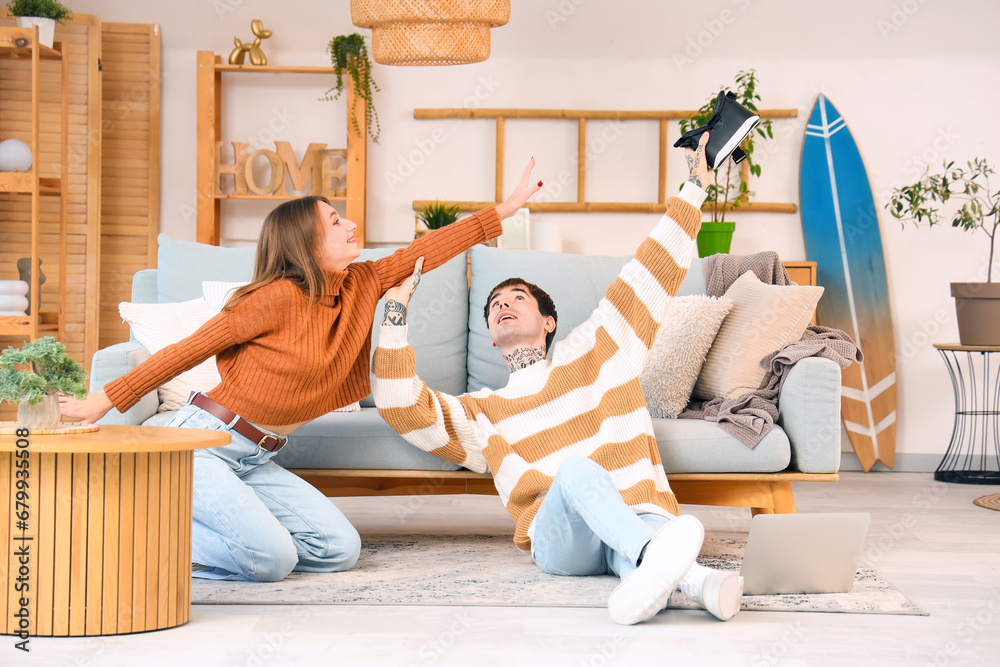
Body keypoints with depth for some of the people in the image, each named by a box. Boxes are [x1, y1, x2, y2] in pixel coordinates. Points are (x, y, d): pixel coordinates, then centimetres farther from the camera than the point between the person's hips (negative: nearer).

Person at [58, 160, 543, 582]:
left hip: (254, 461, 8)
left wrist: (507, 208, 9)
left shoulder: (360, 287, 5)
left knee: (340, 550, -3)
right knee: (272, 559, -22)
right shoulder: (279, 298, -15)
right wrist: (104, 401, -7)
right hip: (202, 445, -8)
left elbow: (427, 250, 8)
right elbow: (187, 351, -10)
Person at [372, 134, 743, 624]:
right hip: (560, 539, -2)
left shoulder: (596, 348, 26)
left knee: (640, 542, -36)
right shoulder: (481, 412, 25)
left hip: (643, 518, 2)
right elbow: (402, 406, 8)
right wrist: (396, 311, 8)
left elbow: (653, 272, 24)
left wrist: (694, 187, 22)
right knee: (576, 468, -37)